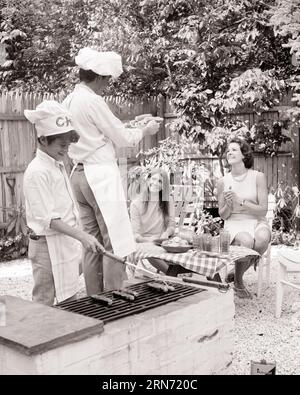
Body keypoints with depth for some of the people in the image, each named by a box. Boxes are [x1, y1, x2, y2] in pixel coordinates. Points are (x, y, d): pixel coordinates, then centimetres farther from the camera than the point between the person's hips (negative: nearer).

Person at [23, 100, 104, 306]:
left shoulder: (58, 166, 12)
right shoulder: (37, 172, -17)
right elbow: (48, 219, -22)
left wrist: (79, 238, 13)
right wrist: (82, 236, -27)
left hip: (67, 242, 9)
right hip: (49, 246, -9)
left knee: (69, 300, 17)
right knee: (44, 302, 2)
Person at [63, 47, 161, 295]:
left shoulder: (69, 101, 12)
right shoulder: (93, 101, -13)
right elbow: (123, 138, -8)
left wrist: (123, 129, 20)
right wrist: (146, 130, 8)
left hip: (80, 174, 9)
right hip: (101, 174, -9)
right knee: (115, 240, -3)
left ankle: (94, 297, 16)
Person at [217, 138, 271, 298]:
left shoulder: (258, 177, -3)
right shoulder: (223, 181, 3)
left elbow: (263, 210, -5)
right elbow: (222, 215, 9)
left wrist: (240, 200, -17)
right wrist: (229, 205, -14)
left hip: (256, 222, 0)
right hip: (234, 224, 0)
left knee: (262, 238, -35)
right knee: (246, 241, -35)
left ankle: (236, 273, -8)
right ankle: (238, 282, -6)